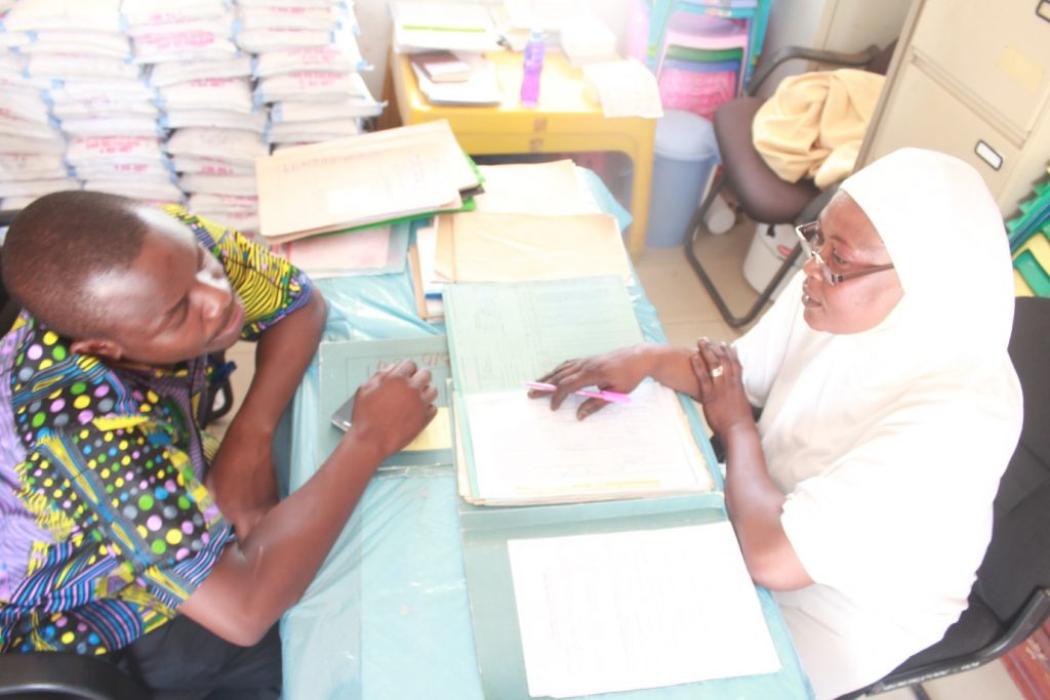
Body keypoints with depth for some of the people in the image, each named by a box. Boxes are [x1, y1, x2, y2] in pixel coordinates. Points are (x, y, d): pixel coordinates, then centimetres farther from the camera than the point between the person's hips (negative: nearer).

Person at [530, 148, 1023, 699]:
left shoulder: (953, 418, -37)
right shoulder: (835, 297, -17)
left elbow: (774, 556, -37)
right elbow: (742, 369, -1)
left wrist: (736, 427, -21)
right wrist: (648, 359, -20)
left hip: (842, 616, -6)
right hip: (774, 508, 6)